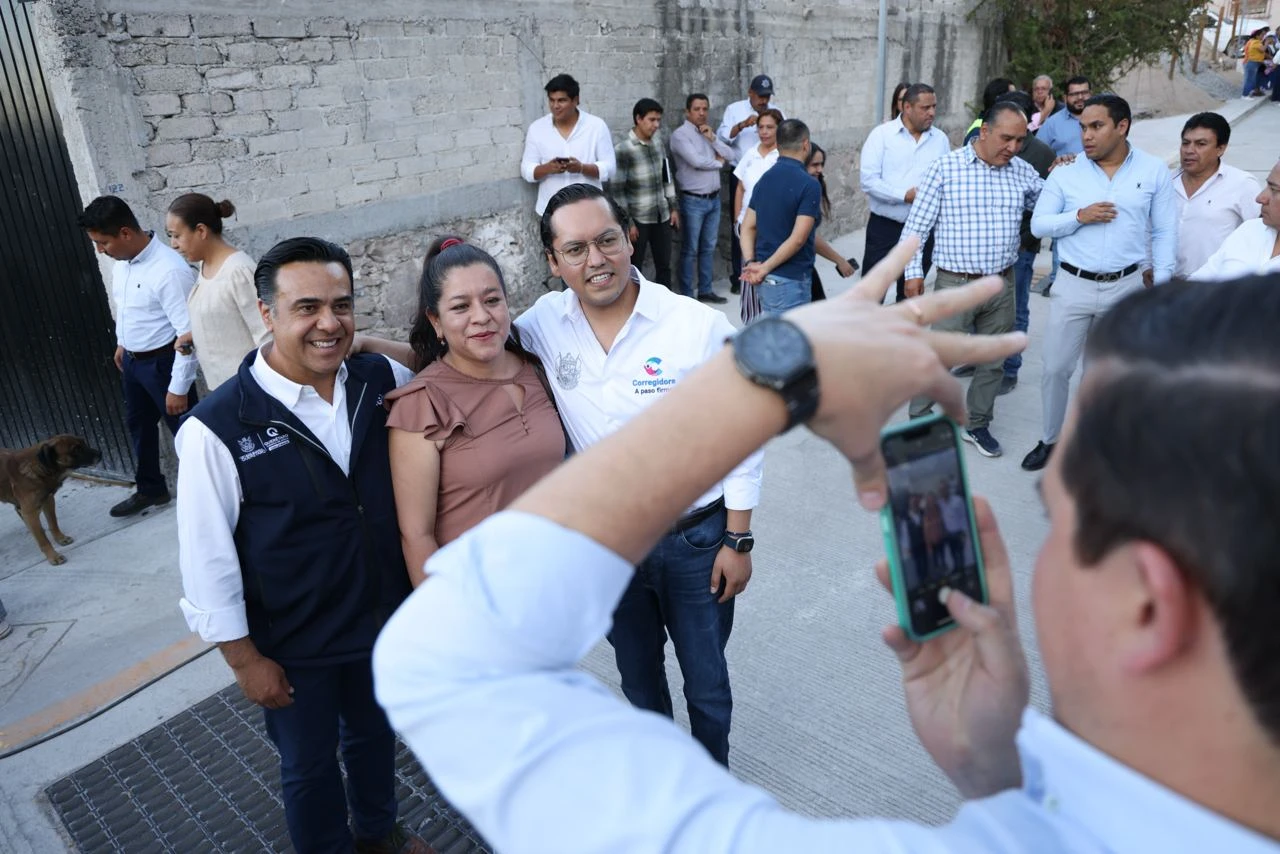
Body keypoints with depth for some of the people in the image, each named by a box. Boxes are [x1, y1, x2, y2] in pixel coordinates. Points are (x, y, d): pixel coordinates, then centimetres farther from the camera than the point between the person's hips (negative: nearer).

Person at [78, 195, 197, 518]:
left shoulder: (169, 270, -28)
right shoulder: (120, 262, -2)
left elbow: (188, 333, -27)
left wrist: (179, 387, -24)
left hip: (162, 362, -9)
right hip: (131, 359, 9)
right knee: (138, 425, 23)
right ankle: (149, 489, 43)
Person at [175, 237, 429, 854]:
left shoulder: (384, 381, -12)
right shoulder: (218, 428, -22)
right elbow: (207, 559, -15)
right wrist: (244, 659, -10)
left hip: (385, 617, 4)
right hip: (292, 646, -4)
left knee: (374, 735, 28)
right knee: (308, 766, 20)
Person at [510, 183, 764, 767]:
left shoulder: (700, 327, -18)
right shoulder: (543, 325, -9)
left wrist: (738, 541, -8)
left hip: (696, 538, -3)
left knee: (707, 680, 16)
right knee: (638, 676, 25)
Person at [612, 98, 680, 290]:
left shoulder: (658, 141, 6)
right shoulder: (623, 150, -13)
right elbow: (616, 189, -14)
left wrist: (673, 207, 12)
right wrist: (627, 222, -15)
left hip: (662, 216, 6)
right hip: (638, 219, -6)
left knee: (664, 266, 13)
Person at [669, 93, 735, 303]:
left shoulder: (709, 133, 16)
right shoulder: (680, 134, -8)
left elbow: (730, 155, 8)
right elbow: (696, 161, -21)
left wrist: (712, 138, -5)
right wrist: (718, 162, -4)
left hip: (714, 199, 7)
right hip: (693, 200, -7)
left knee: (709, 247, 12)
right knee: (690, 249, -2)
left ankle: (705, 290, 21)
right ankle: (687, 294, 4)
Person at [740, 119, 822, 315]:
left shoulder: (765, 179, 9)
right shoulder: (809, 185, -13)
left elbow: (748, 227, 6)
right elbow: (798, 238, -20)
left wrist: (750, 263, -5)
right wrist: (765, 268, -16)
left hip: (766, 278, 8)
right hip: (789, 281, -8)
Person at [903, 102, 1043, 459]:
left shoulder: (1023, 172, 5)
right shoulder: (946, 168, -6)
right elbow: (917, 225, -4)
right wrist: (913, 271, -7)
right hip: (955, 283, -4)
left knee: (993, 361, 14)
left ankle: (977, 425, 31)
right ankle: (918, 421, 20)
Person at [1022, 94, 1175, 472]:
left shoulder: (1154, 170, -1)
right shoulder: (1066, 171, -2)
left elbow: (1164, 233, 2)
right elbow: (1038, 224, -1)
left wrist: (1161, 288, -1)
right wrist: (1079, 216, -18)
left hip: (1127, 287, 0)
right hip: (1074, 285, 0)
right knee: (1055, 368, 4)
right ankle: (1049, 441, 22)